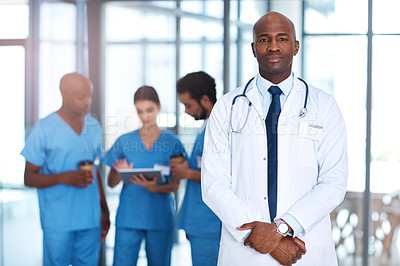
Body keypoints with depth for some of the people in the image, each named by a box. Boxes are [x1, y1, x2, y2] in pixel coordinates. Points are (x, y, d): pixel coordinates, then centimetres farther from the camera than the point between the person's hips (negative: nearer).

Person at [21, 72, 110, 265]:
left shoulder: (94, 127, 11)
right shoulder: (43, 129, -5)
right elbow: (29, 178, -5)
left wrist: (104, 211, 13)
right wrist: (65, 178, -21)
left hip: (91, 220, 5)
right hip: (58, 223, -4)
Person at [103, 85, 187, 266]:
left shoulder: (172, 143, 2)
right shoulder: (124, 141, 5)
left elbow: (175, 186, 0)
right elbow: (111, 183, 6)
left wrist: (155, 188, -20)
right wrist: (120, 173, -16)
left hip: (160, 218, 0)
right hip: (128, 217, 1)